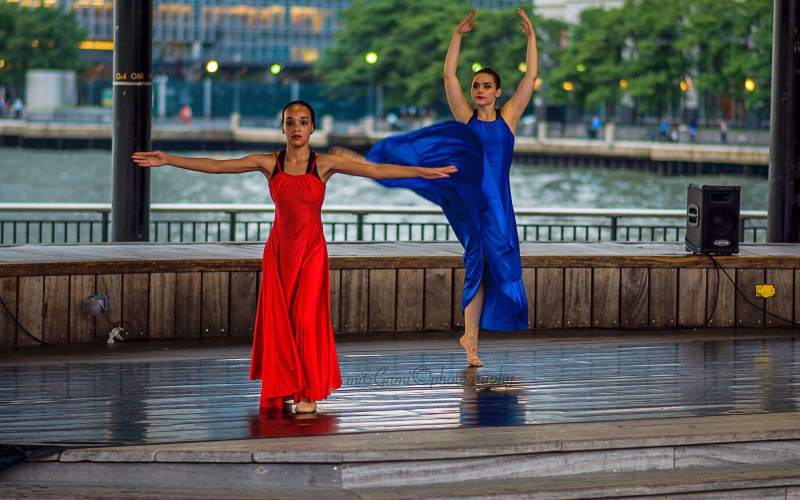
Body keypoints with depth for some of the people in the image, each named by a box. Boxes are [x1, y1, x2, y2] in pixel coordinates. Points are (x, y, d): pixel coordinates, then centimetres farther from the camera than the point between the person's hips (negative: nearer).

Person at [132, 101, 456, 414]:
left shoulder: (325, 164, -3)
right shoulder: (269, 163, 0)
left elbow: (375, 170, -8)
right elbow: (214, 166, -1)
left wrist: (423, 172, -14)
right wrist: (168, 160, -5)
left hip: (311, 250, -2)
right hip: (279, 250, 2)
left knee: (307, 319, -5)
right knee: (278, 320, 4)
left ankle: (308, 392, 5)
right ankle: (281, 389, 17)